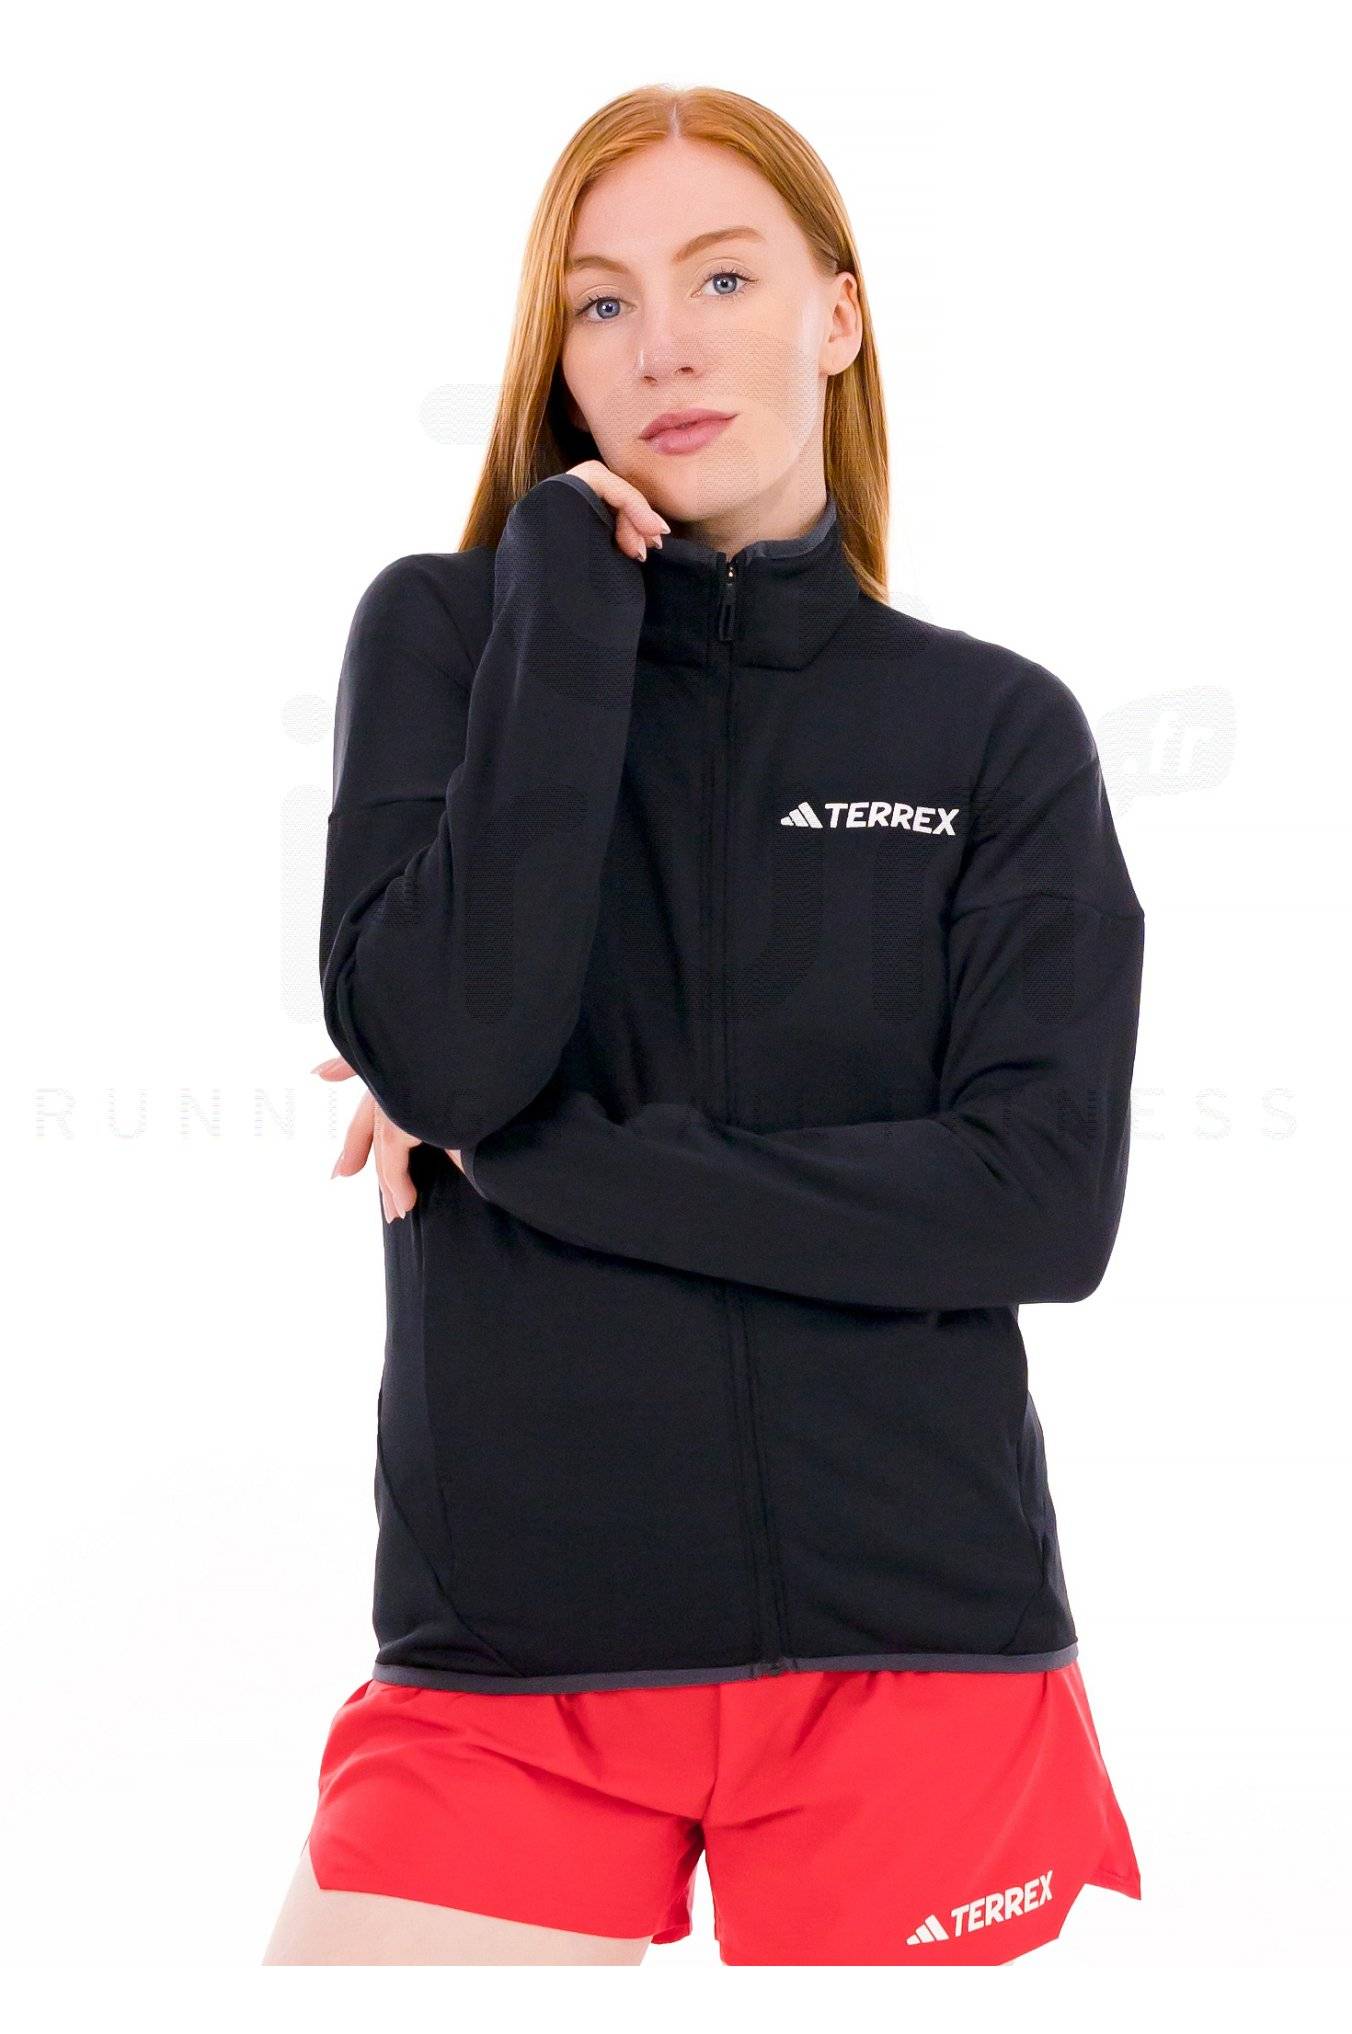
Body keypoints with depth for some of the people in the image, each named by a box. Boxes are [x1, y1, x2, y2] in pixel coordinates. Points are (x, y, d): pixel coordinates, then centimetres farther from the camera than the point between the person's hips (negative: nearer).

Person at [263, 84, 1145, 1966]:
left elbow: (1048, 1203, -7)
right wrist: (572, 602, -9)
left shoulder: (998, 729, 4)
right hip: (507, 1651, 0)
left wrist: (535, 1157, -10)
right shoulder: (449, 632, 4)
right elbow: (444, 1049, -11)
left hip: (918, 1640, 0)